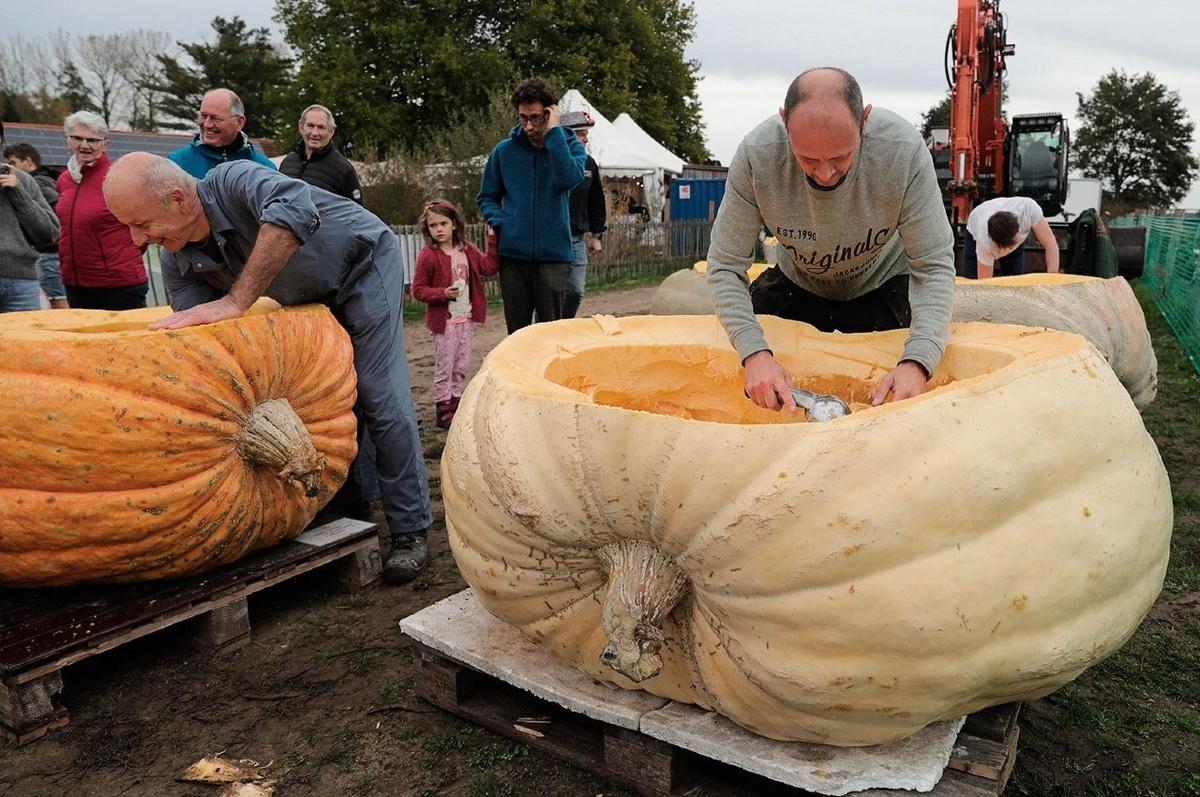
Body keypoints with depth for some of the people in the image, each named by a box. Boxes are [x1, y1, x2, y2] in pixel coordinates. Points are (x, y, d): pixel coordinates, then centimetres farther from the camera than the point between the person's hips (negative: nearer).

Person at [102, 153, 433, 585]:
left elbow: (296, 208, -55)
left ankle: (409, 531, -5)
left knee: (382, 399, -13)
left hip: (365, 263, -7)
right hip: (313, 298, 7)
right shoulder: (178, 263, -12)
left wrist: (236, 301, -52)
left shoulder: (232, 181, -32)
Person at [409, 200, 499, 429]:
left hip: (466, 318, 6)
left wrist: (493, 239, -6)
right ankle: (443, 411, 11)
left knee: (461, 367, 14)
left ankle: (455, 404, 28)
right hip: (444, 321, -6)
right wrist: (443, 293, -25)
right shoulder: (428, 256, -12)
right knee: (444, 367, 2)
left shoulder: (467, 250, 5)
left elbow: (489, 267, -1)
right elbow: (418, 290, -10)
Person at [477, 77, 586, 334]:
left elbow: (568, 179, -20)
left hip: (554, 255, -1)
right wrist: (500, 221, -6)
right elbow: (486, 197, 14)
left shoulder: (570, 146, 2)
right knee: (516, 332, 9)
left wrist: (553, 132, -17)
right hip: (513, 255, 2)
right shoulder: (504, 150, 5)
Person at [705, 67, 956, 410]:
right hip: (796, 284, 1)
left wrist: (917, 363, -42)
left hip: (882, 284, 0)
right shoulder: (756, 155, -32)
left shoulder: (903, 150, -33)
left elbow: (934, 266, -27)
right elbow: (725, 267, -25)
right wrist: (754, 353, -40)